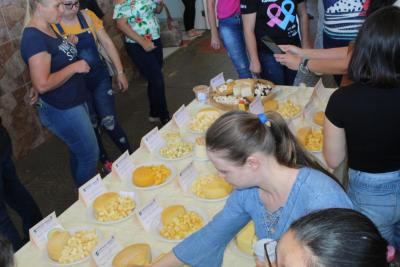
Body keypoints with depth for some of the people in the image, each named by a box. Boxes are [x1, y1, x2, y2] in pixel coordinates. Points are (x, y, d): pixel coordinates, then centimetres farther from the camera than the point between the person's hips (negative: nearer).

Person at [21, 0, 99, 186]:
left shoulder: (47, 29, 5)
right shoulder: (34, 38, -24)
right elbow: (42, 84, -29)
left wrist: (70, 46, 6)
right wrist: (75, 67, -21)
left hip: (74, 103, 10)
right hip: (62, 110, -9)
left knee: (78, 153, 21)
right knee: (90, 155, 3)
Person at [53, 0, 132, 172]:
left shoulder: (87, 16, -3)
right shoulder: (51, 26, -11)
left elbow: (107, 43, 2)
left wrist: (119, 71, 0)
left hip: (100, 79, 1)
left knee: (109, 122, -2)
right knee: (91, 126, 12)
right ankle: (105, 162, 31)